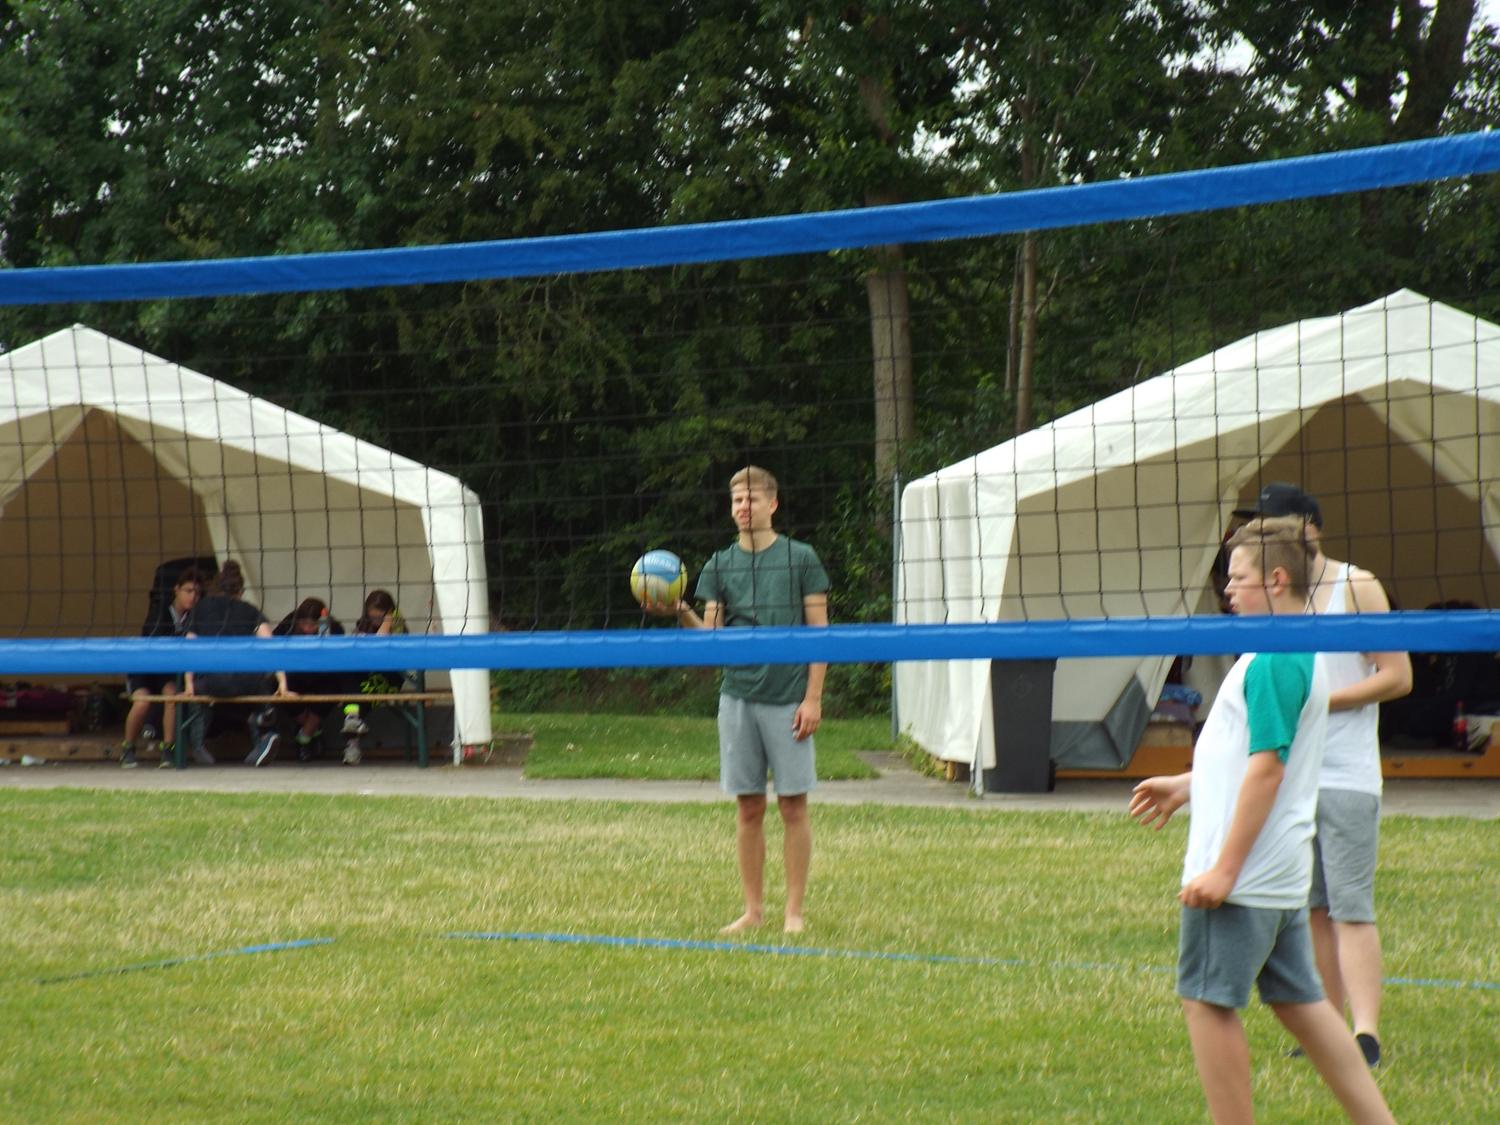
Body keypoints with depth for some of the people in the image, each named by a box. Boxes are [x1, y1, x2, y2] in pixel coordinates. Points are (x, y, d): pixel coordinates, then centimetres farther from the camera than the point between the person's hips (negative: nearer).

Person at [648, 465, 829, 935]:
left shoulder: (801, 559, 1)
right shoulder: (719, 566, 10)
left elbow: (819, 631, 1)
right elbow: (710, 636, 4)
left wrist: (813, 698, -7)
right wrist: (681, 613, -17)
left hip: (788, 698, -3)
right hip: (737, 697, 3)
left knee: (793, 806, 0)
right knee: (749, 808, 6)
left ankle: (794, 911, 6)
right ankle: (753, 909, 12)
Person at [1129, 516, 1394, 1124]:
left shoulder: (1272, 661, -18)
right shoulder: (1302, 654, 14)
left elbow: (1265, 768, -22)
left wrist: (1224, 869, -21)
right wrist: (1185, 785, 28)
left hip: (1242, 874, -10)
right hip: (1282, 872, 10)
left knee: (1208, 1003, -1)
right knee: (1299, 1002, 12)